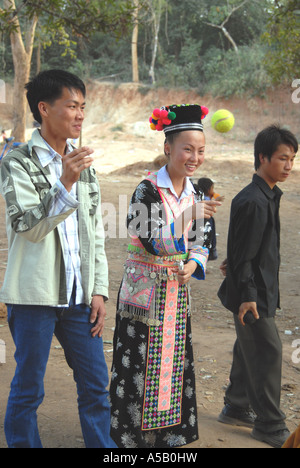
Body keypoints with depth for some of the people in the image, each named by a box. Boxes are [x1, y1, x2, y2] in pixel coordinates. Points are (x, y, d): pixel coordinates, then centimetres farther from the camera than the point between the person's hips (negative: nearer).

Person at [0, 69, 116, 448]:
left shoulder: (83, 165, 14)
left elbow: (96, 234, 14)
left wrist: (99, 290, 8)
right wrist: (64, 184, -27)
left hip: (79, 295, 6)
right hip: (35, 294, -5)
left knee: (96, 384, 8)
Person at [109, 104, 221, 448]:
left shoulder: (195, 195, 4)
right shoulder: (147, 191, -15)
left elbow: (201, 243, 11)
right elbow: (154, 243, -23)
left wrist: (192, 266, -9)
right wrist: (190, 216, -31)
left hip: (177, 294, 6)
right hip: (144, 293, -6)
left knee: (174, 363, 12)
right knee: (139, 365, 1)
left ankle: (169, 432, 27)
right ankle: (129, 433, 18)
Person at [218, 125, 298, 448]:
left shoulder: (268, 196, 8)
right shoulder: (253, 201, -23)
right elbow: (243, 254, -22)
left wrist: (235, 264, 25)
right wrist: (247, 296, -20)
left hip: (260, 290, 10)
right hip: (253, 295, -10)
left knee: (250, 351, 19)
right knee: (268, 353, -3)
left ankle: (236, 409, 33)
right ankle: (271, 427, 9)